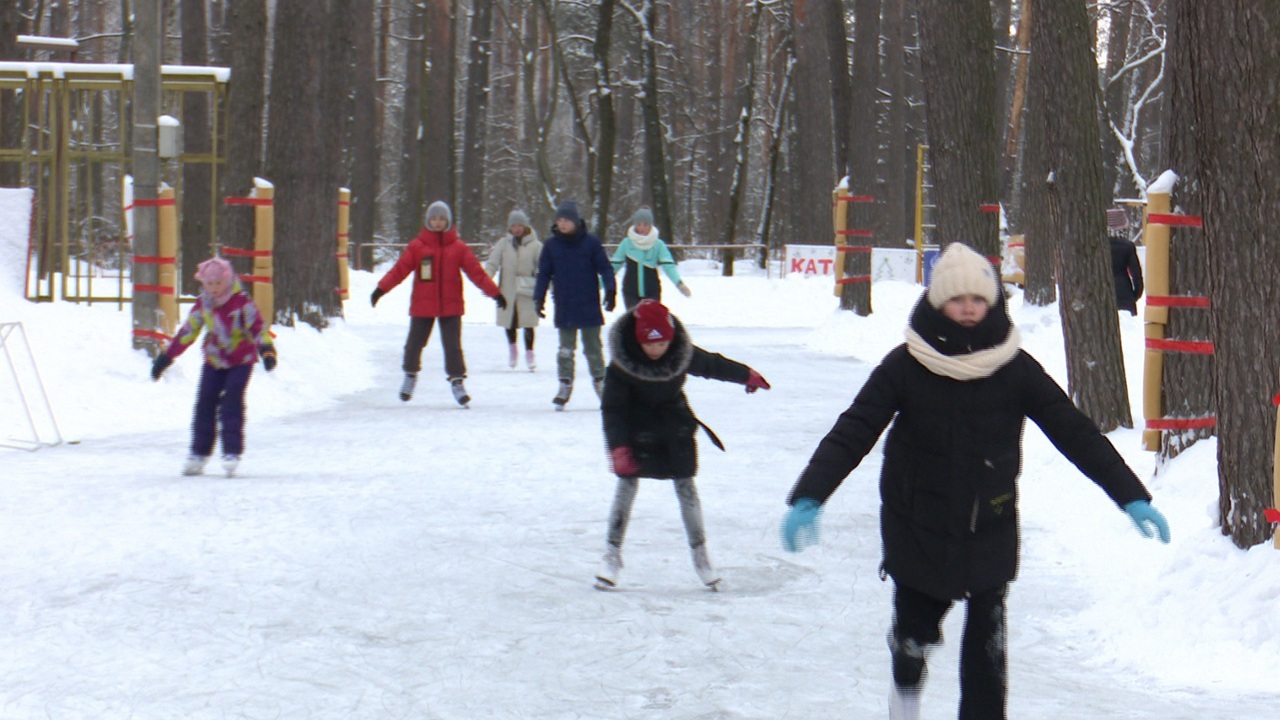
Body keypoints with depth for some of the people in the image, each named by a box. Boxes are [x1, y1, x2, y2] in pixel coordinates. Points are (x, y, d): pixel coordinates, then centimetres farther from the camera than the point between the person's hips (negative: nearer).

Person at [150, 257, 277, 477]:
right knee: (205, 404, 0)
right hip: (214, 362, 4)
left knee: (231, 403, -15)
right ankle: (198, 453, 8)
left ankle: (232, 453, -12)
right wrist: (165, 357, 8)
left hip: (241, 361, -4)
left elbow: (257, 326, -15)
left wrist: (266, 349, -29)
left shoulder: (241, 302, -13)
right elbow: (187, 331, 7)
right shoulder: (202, 305, 1)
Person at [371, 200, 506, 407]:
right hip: (422, 305, 0)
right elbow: (399, 269, -5)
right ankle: (410, 375, 32)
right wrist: (381, 289, -15)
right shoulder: (417, 246, -1)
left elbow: (476, 272, 1)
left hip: (451, 306, 0)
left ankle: (457, 380, 7)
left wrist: (495, 293, -4)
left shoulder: (458, 247, 1)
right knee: (415, 343, 8)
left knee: (453, 345, -4)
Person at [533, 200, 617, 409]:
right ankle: (565, 385, 10)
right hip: (564, 309, 1)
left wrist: (610, 290, -11)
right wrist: (539, 297, 0)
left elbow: (605, 268, 0)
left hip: (589, 307, -1)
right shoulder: (551, 246, 3)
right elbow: (543, 274, 8)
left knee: (593, 348, 8)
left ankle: (599, 381, 21)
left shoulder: (591, 243, -3)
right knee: (565, 349, 3)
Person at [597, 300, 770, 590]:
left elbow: (712, 365, 3)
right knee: (627, 482, -6)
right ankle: (612, 553, 5)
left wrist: (747, 375, 18)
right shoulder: (621, 365, -24)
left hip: (675, 424, 2)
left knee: (685, 485, 2)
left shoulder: (683, 353, -17)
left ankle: (700, 555, 12)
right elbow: (612, 408, -20)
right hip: (637, 427, -2)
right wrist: (618, 447, -30)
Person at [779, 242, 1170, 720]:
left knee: (987, 646, -6)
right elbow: (852, 433, -14)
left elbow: (1075, 433, -6)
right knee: (915, 630, 12)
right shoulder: (906, 366, -10)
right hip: (918, 530, 0)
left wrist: (1132, 498, -12)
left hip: (990, 530, 0)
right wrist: (807, 499, -27)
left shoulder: (1014, 368, -7)